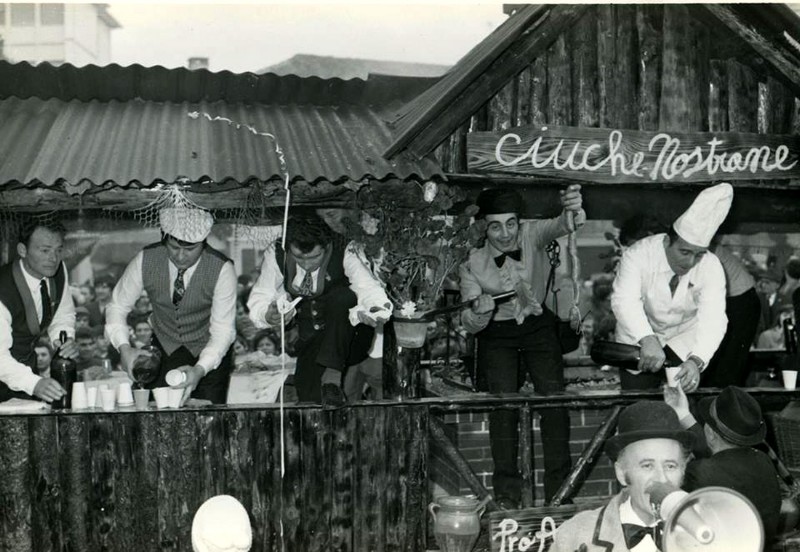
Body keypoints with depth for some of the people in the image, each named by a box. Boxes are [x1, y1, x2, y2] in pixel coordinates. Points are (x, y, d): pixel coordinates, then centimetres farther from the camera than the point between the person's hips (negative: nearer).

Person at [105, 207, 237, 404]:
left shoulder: (222, 269, -24)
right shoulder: (146, 260, -18)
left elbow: (223, 330, -24)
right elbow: (117, 307, -7)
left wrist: (200, 370, -40)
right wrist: (124, 347, -24)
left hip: (210, 353, -2)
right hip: (164, 348, 2)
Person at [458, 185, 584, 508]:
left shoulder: (531, 235, -12)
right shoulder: (473, 262, -10)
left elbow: (558, 227, -35)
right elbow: (469, 325, -5)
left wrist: (572, 212, -59)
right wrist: (478, 311, -30)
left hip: (538, 326, 0)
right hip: (497, 333, 0)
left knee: (554, 396, -16)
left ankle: (559, 489, -6)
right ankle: (506, 490, -8)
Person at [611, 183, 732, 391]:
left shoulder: (711, 267, -22)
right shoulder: (639, 254, -25)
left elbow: (713, 319, -32)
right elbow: (624, 300, -38)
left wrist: (696, 361, -50)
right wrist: (647, 340, -55)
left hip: (685, 339, 1)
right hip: (639, 338, -1)